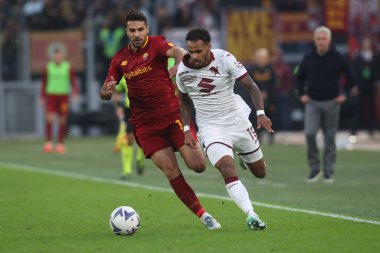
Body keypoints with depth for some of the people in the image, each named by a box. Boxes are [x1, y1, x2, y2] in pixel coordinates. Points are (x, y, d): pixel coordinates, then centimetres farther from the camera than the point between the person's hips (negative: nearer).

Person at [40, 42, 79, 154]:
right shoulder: (48, 67, 4)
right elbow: (44, 83, 12)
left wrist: (76, 93, -11)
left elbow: (73, 81, 3)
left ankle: (60, 144, 11)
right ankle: (49, 142, -16)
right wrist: (42, 98, 12)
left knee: (62, 120, 2)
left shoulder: (68, 67, 2)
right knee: (49, 118, -14)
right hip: (51, 94, 0)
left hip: (63, 96, 0)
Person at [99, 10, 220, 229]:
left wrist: (177, 67, -47)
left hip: (172, 114, -2)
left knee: (198, 165, -9)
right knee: (172, 172, -9)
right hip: (145, 124, 2)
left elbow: (181, 53, -24)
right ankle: (203, 215, 0)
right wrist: (107, 91, -11)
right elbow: (105, 94, 14)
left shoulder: (156, 44, -3)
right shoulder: (120, 58, 9)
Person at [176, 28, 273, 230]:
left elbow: (251, 86, -11)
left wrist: (260, 113, -25)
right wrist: (187, 130, 0)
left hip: (237, 123, 1)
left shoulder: (225, 59, -15)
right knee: (228, 170, -26)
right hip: (210, 128, -1)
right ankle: (251, 215, -32)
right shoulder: (183, 70, -7)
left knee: (260, 173, 14)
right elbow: (184, 101, 11)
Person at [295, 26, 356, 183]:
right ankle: (314, 168, -2)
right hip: (312, 103, 1)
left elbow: (351, 76, 6)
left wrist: (344, 94, -1)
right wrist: (301, 94, 5)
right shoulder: (308, 58, 3)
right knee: (310, 133, -15)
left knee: (330, 138, 3)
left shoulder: (337, 58, -2)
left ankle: (328, 172, 12)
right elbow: (299, 77, 16)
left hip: (331, 103, -1)